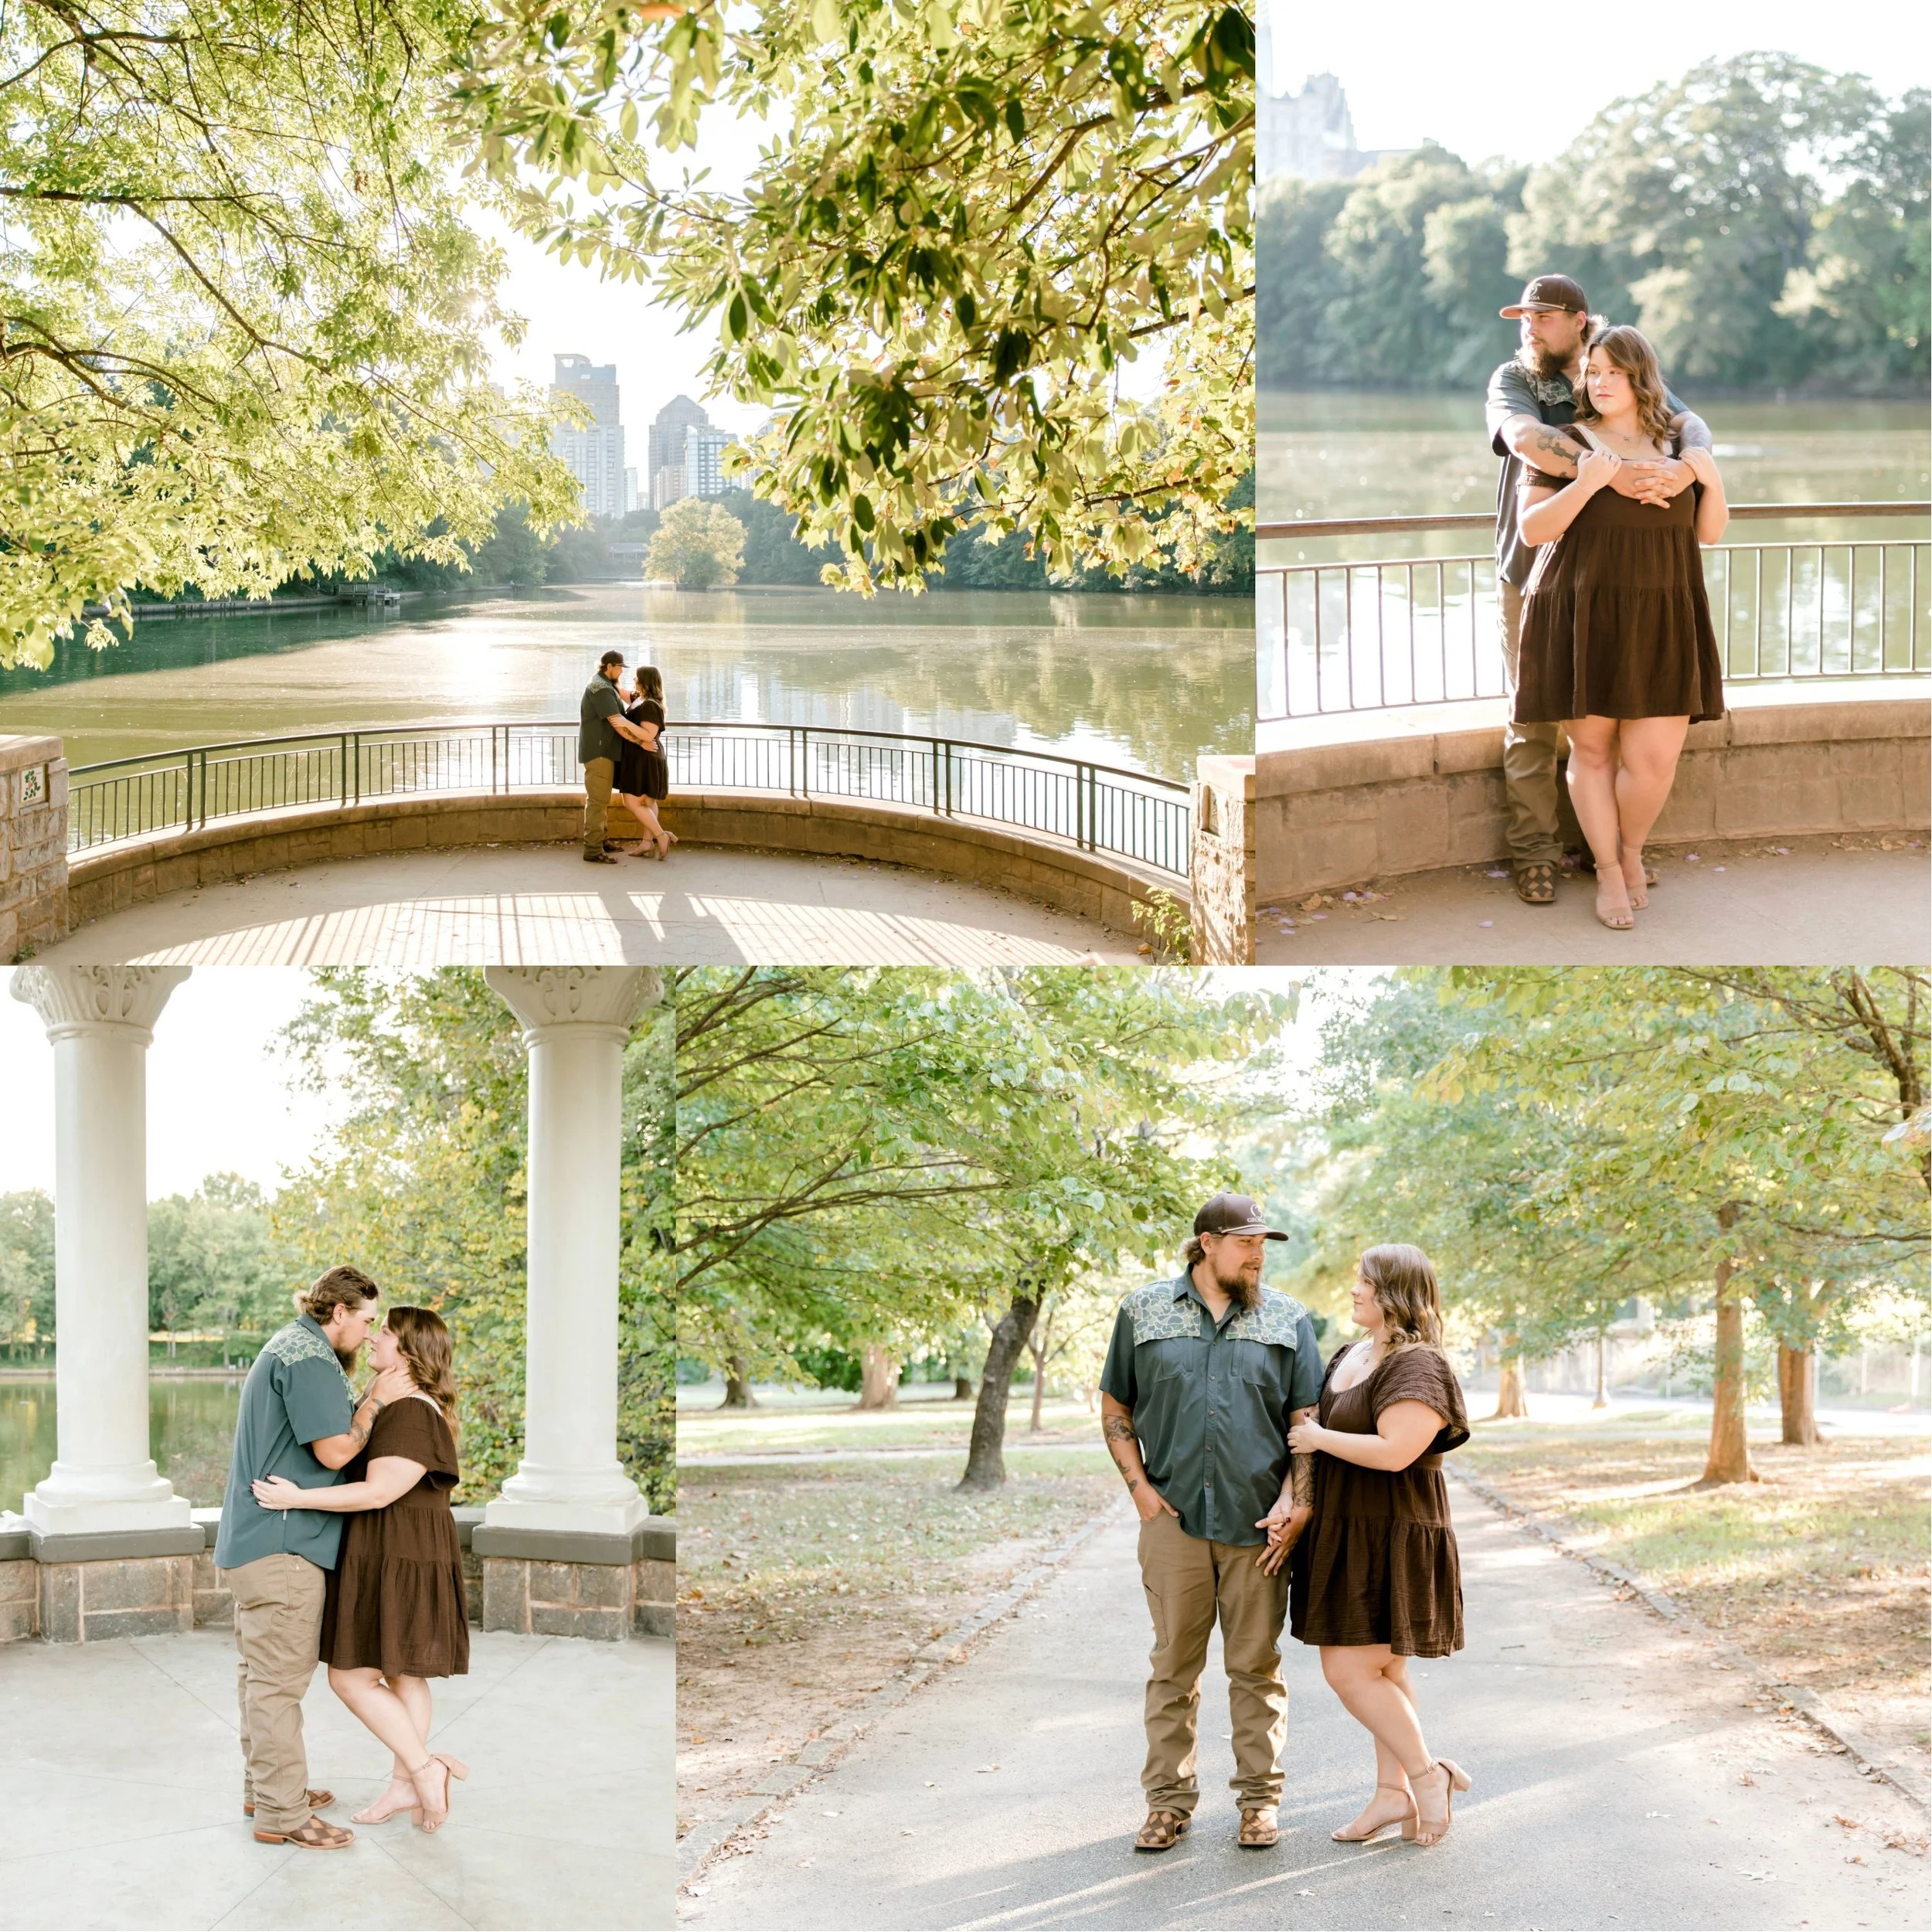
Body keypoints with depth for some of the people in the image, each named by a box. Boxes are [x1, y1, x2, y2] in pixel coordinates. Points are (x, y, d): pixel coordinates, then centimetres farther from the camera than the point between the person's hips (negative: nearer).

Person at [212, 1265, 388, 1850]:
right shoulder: (309, 1358, -16)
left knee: (261, 1671, 19)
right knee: (280, 1678, -8)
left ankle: (264, 1786, 30)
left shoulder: (288, 1348, 19)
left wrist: (365, 1402, 11)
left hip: (255, 1541, 11)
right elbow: (334, 1451, -20)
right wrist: (376, 1402, -8)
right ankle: (280, 1813, -6)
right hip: (283, 1545, -11)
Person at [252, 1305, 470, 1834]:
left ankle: (423, 1768, -5)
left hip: (402, 1564, -10)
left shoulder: (415, 1415, -19)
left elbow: (379, 1493, -24)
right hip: (383, 1558, 10)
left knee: (351, 1677, -7)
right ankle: (405, 1784, 17)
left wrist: (297, 1499, -25)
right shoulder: (387, 1407, 14)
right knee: (401, 1676, 12)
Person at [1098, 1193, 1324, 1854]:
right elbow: (1115, 1409, 11)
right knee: (1173, 1667, 4)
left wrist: (1294, 1503, -5)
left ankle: (1259, 1798, 14)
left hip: (1257, 1525, 0)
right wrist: (1140, 1488, 0)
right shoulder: (1144, 1313, 7)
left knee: (1256, 1667, 5)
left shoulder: (1287, 1320, 8)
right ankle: (1169, 1800, 13)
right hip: (1174, 1519, 0)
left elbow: (1307, 1421, 6)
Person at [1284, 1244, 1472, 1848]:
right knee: (1382, 1671, 12)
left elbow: (1395, 1451, -27)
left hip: (1392, 1542, -9)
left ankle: (1427, 1773, 3)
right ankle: (1392, 1791, 18)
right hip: (1347, 1536, 9)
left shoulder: (1418, 1366, -16)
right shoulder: (1348, 1357, 13)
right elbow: (1308, 1428, 16)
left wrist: (1320, 1437, -14)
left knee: (1349, 1670, -9)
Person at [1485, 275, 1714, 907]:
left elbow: (1691, 424, -10)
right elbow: (1525, 436, -24)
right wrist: (1608, 472, -39)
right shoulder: (1512, 380, -3)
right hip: (1533, 577, -2)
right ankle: (1534, 854, 10)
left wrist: (1685, 465, -36)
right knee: (1533, 724, 2)